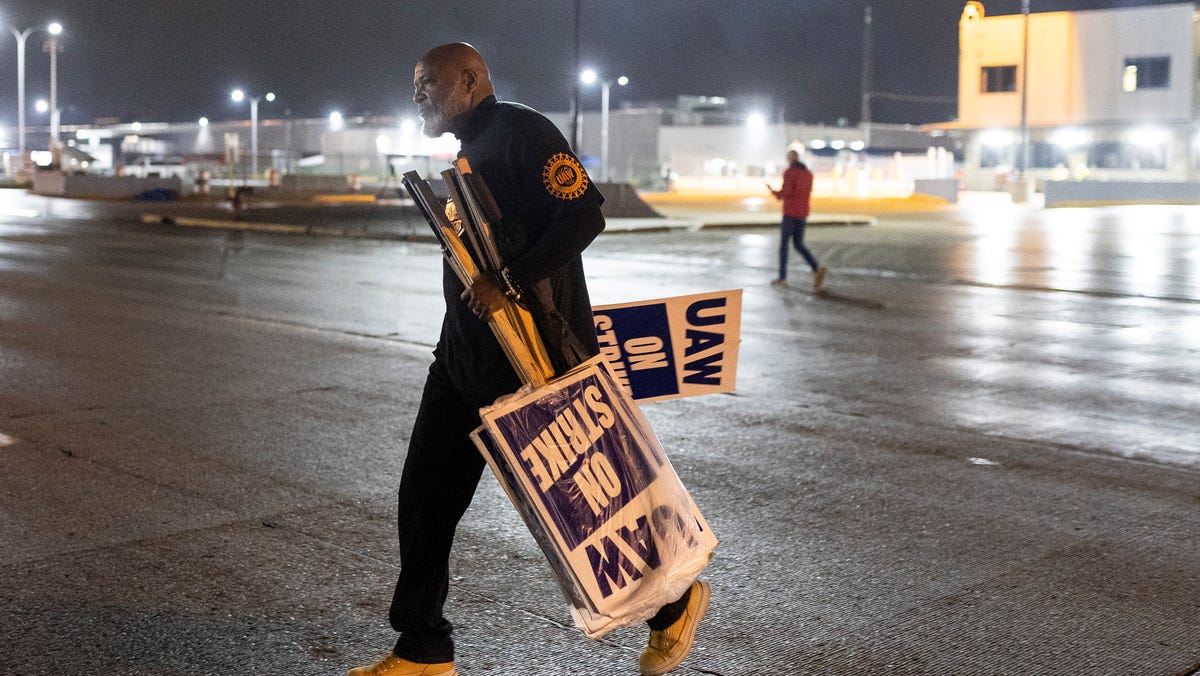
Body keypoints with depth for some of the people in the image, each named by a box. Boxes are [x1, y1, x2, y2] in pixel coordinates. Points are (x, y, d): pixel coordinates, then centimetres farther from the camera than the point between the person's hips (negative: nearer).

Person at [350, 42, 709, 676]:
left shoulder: (521, 131, -11)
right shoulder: (467, 155, 18)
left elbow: (583, 214, -23)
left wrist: (509, 282, -26)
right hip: (466, 356, 9)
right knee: (425, 498, 6)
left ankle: (676, 600, 24)